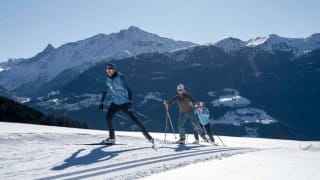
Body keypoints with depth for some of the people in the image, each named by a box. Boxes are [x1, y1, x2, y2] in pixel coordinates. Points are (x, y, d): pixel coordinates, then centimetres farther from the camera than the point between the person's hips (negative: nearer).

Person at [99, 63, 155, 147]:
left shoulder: (120, 77, -17)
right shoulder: (107, 79, 2)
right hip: (115, 103, 5)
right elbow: (104, 90, 14)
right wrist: (101, 102, 11)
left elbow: (128, 89, -20)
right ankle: (112, 138, 8)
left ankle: (147, 135, -3)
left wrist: (130, 102, -29)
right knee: (108, 118, -9)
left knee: (134, 119, -10)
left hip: (124, 103, -5)